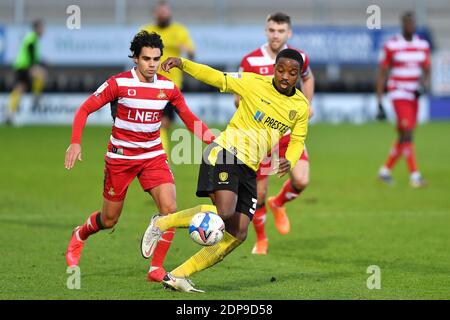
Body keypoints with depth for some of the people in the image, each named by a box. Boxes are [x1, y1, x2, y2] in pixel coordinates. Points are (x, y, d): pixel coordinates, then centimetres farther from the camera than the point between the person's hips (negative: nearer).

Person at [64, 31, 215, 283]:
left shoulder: (168, 87, -4)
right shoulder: (119, 83, -14)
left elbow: (189, 117, 6)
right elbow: (85, 110, -9)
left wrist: (213, 139, -8)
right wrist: (76, 142, -21)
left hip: (153, 155, 3)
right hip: (120, 156, -3)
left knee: (170, 209, -17)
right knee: (109, 220, 8)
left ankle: (157, 268, -5)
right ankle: (80, 235, 43)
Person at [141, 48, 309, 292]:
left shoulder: (301, 107, 7)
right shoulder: (254, 83, -5)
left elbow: (297, 141, 17)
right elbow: (216, 78, -1)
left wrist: (289, 162, -5)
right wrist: (182, 63, -13)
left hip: (249, 170, 6)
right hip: (225, 152, -6)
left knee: (238, 234, -4)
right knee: (224, 212, -29)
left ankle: (177, 276, 2)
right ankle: (161, 223, -7)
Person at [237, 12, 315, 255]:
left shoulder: (299, 58, -1)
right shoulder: (250, 61, -11)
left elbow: (307, 78, 23)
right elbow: (239, 100, -5)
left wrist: (307, 104, 10)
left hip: (290, 132, 2)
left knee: (301, 181, -16)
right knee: (258, 194, 0)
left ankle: (279, 204, 19)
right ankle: (260, 240, 25)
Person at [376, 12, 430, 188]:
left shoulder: (423, 45, 5)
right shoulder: (391, 46, -9)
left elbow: (426, 71, 14)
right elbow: (381, 74, -5)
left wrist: (424, 84, -11)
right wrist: (379, 104, -7)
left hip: (414, 95, 6)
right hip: (398, 93, -6)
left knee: (403, 138, 10)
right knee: (407, 133, -17)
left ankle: (385, 170, 27)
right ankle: (414, 175, -17)